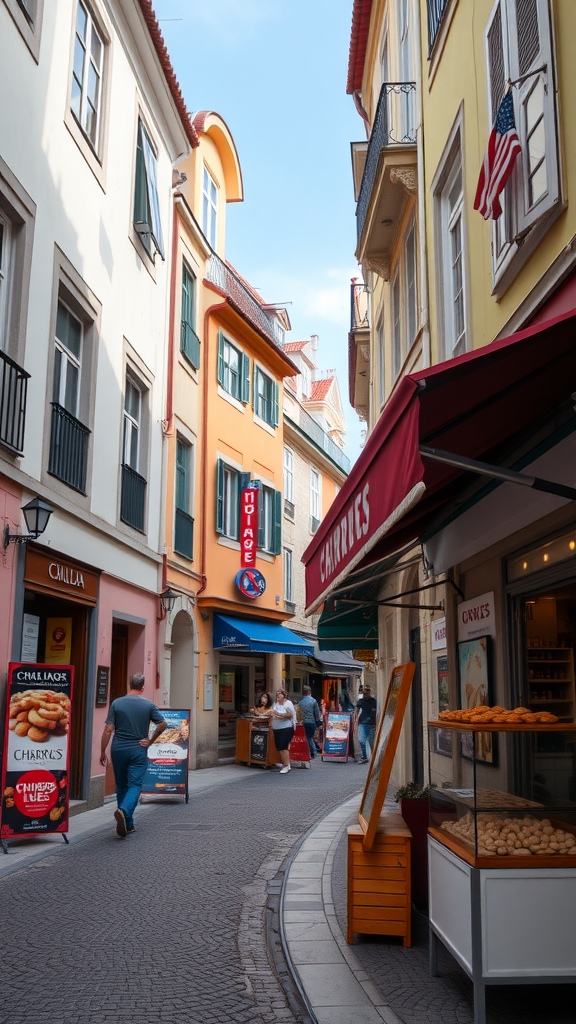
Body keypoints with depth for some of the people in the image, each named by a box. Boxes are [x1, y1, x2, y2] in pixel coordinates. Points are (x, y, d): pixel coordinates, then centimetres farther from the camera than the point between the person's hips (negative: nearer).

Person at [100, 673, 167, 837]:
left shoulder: (116, 703, -3)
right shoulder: (149, 705, -3)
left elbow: (108, 730, -5)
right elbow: (162, 724, -4)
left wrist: (103, 752, 1)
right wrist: (150, 741, 6)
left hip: (118, 750, 2)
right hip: (138, 750, -2)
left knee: (121, 786, 14)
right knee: (135, 785, 0)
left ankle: (128, 824, 18)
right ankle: (124, 811, -28)